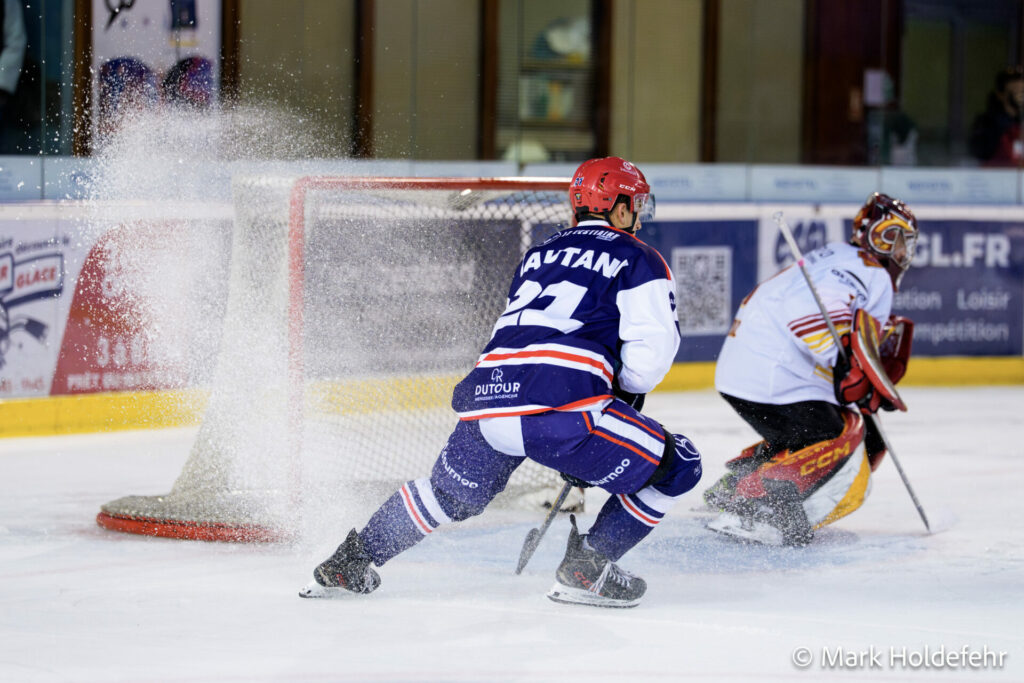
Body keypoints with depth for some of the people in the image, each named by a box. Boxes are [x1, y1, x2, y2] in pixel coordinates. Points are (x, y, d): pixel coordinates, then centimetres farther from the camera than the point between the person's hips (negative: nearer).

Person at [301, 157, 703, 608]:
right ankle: (585, 570, 4)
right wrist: (626, 397, 19)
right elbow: (652, 346, -2)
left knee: (452, 491, 33)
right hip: (559, 406, -7)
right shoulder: (638, 258, 11)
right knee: (674, 467, 8)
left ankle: (348, 563, 35)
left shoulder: (539, 255, 31)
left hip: (487, 397, 7)